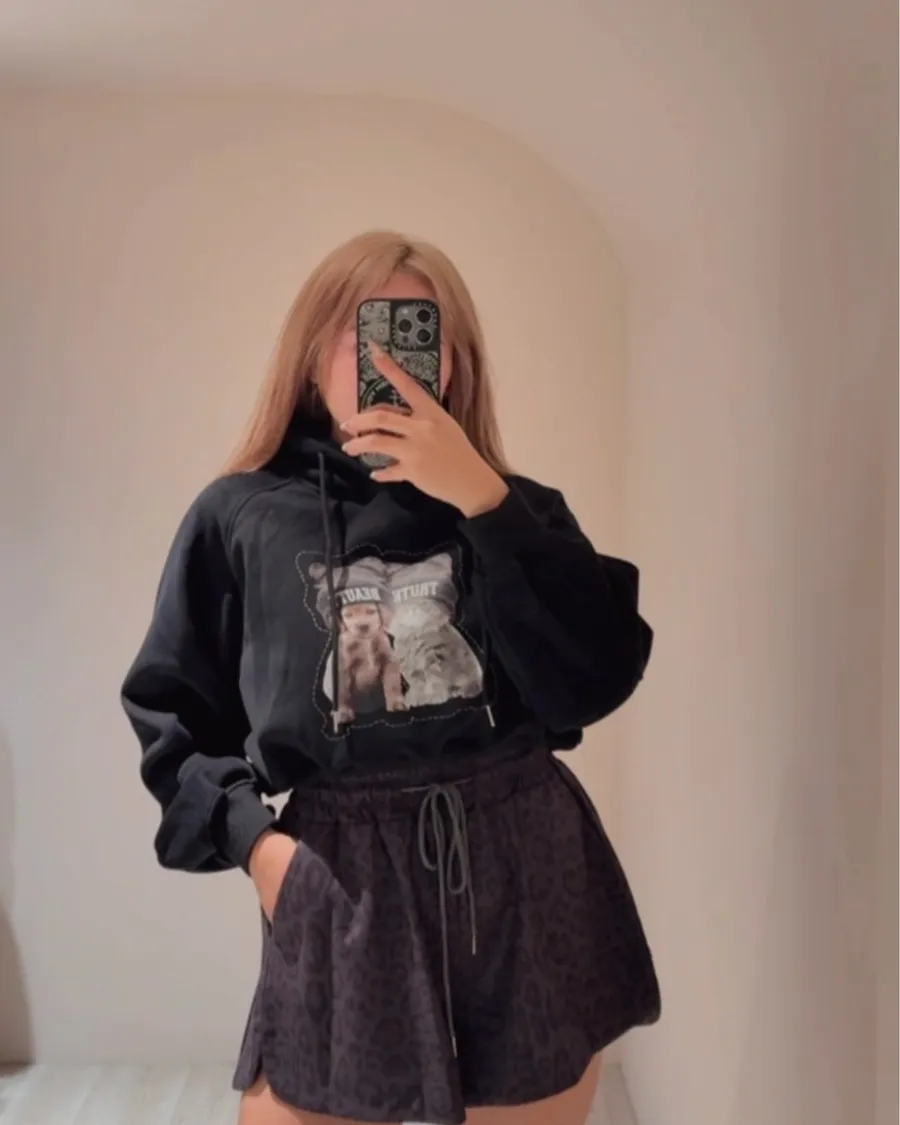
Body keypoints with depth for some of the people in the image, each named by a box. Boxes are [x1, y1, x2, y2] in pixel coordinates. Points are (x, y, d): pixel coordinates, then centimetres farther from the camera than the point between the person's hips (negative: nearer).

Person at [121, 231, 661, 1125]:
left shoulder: (515, 510, 3)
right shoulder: (237, 518, 1)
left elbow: (595, 680, -11)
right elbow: (171, 709, 7)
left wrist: (481, 499, -16)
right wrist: (250, 835, -7)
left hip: (525, 865, 2)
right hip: (343, 878, -1)